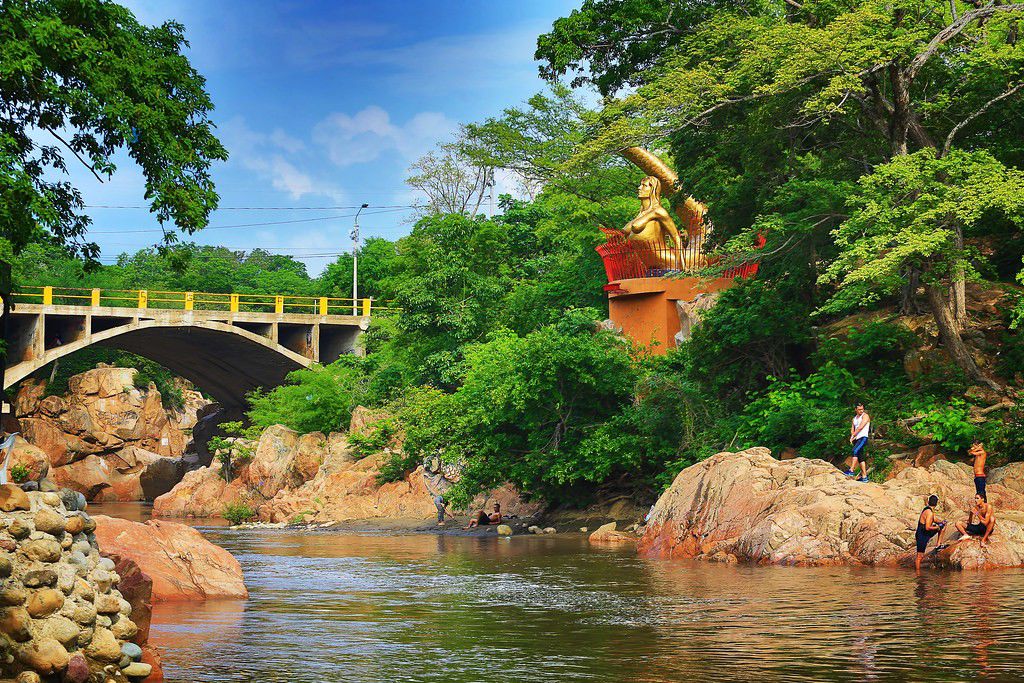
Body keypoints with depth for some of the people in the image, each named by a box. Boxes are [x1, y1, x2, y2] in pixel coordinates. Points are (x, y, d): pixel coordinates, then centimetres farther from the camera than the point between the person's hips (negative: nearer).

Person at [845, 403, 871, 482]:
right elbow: (852, 430, 17)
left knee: (855, 451, -27)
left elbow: (860, 427, -12)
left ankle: (851, 470, -34)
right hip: (857, 439, 8)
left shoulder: (865, 416, -2)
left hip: (863, 438, -8)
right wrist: (852, 436, -6)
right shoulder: (855, 418, 20)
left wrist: (853, 436, -8)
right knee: (860, 457, 5)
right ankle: (864, 476, 6)